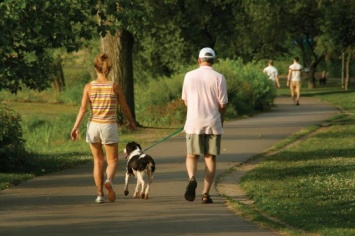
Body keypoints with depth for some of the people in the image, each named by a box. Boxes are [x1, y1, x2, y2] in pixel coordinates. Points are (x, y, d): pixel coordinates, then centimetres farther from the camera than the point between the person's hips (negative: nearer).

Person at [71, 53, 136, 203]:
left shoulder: (89, 87, -3)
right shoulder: (115, 87, -5)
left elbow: (83, 108, -8)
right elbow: (124, 107, 4)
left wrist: (76, 127, -6)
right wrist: (131, 122, 20)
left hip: (93, 125, 2)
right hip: (109, 126, -2)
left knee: (98, 161, 16)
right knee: (112, 160, 8)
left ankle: (100, 194, 14)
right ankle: (109, 180, -25)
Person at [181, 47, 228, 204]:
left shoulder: (189, 76, 0)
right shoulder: (218, 78, -5)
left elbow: (185, 101, 8)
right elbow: (223, 104, -4)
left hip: (194, 123, 1)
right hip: (213, 123, -1)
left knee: (192, 156, 11)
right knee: (210, 157, 8)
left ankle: (192, 178, -19)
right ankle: (206, 193, 4)